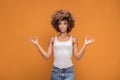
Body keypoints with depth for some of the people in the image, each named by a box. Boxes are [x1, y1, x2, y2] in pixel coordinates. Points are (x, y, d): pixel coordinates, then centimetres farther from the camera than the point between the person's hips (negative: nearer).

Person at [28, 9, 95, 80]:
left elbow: (77, 57, -1)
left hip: (69, 71, -1)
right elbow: (47, 56, 1)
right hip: (56, 71, 1)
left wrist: (85, 44, -10)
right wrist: (37, 44, -3)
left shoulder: (73, 39, 3)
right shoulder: (53, 39, 6)